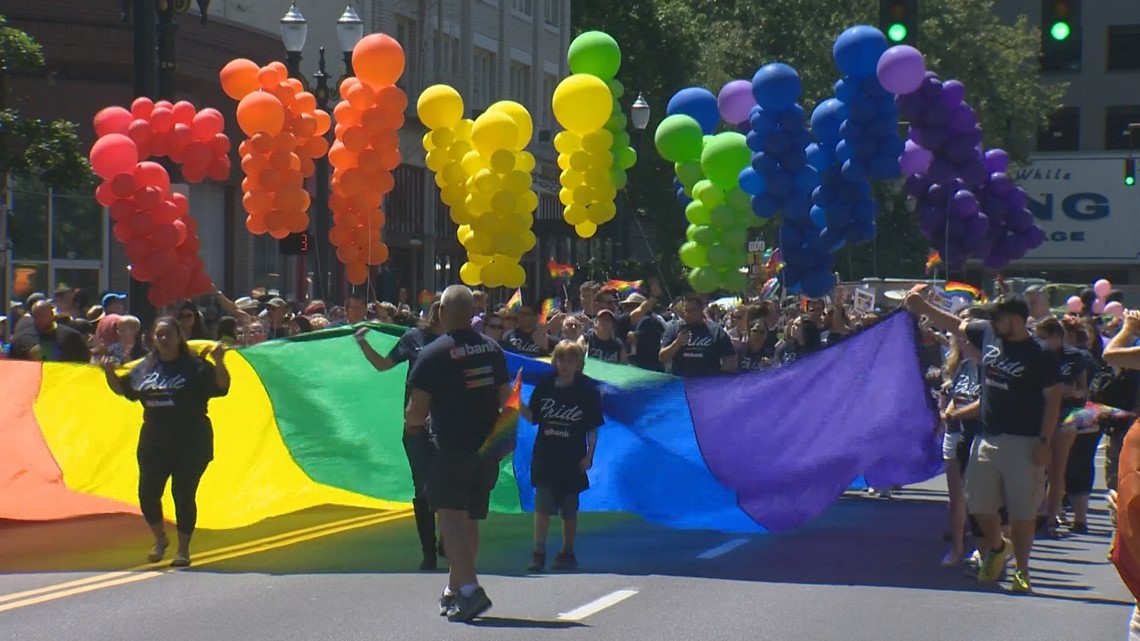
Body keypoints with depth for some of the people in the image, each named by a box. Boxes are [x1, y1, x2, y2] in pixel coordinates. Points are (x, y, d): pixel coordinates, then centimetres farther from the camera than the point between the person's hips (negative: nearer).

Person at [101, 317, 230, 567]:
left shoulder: (195, 366, -6)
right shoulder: (144, 368, 9)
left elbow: (222, 387, -12)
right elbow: (121, 388, 20)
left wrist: (219, 363, -28)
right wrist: (110, 372, 2)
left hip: (190, 445, -5)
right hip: (153, 444, 5)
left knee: (184, 495, 0)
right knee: (147, 494, 4)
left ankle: (183, 549, 14)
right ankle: (160, 539, 29)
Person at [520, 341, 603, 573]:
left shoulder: (587, 390, -2)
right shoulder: (545, 387, 4)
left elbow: (593, 427, -1)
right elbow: (533, 417, 7)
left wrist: (589, 454, -7)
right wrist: (518, 407, -10)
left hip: (572, 459, -2)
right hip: (545, 456, 2)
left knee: (569, 510, 7)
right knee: (542, 505, -5)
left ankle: (568, 553, 17)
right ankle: (539, 552, -3)